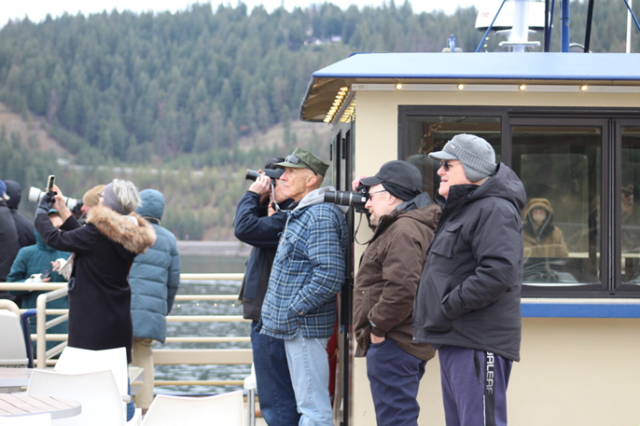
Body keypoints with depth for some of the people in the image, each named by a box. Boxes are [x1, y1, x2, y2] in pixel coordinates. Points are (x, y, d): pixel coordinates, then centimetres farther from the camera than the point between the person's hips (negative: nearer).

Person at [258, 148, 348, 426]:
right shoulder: (302, 213, 15)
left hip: (305, 326, -11)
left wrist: (294, 309, -20)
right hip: (294, 325, 11)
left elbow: (329, 275, -25)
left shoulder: (320, 216, -17)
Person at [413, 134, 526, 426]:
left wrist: (447, 308, -21)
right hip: (454, 342, 11)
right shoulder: (458, 210, 22)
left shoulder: (495, 210, -12)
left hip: (478, 346, -11)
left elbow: (497, 273, -24)